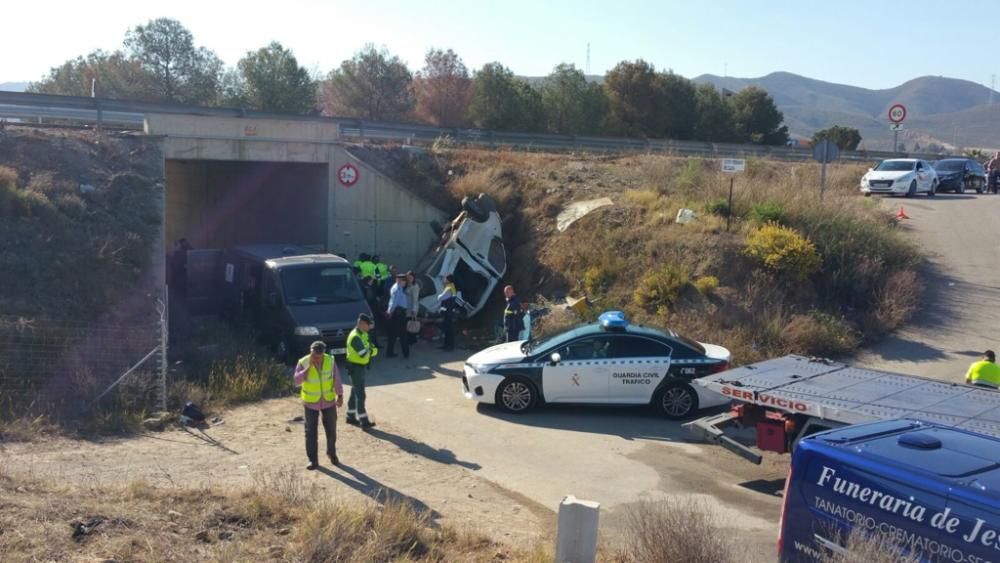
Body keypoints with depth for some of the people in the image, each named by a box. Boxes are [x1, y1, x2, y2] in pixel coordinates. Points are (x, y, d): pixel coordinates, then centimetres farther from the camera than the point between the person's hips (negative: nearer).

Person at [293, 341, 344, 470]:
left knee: (331, 430, 11)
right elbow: (297, 381, -29)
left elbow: (337, 379, -4)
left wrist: (340, 396, -6)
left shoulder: (330, 360, -11)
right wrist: (309, 366, -33)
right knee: (311, 432, 1)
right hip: (311, 402, -1)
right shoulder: (303, 363, -17)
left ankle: (332, 453, 33)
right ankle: (313, 460, 11)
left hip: (328, 401, 2)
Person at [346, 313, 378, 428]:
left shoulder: (363, 334, 10)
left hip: (361, 367, 10)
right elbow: (364, 354, -29)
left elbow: (373, 350, 9)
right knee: (360, 395, -6)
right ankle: (364, 421, -3)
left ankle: (351, 417, 29)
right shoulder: (355, 337, -22)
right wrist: (372, 350, -9)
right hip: (356, 368, -10)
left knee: (355, 393, 18)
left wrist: (371, 350, -13)